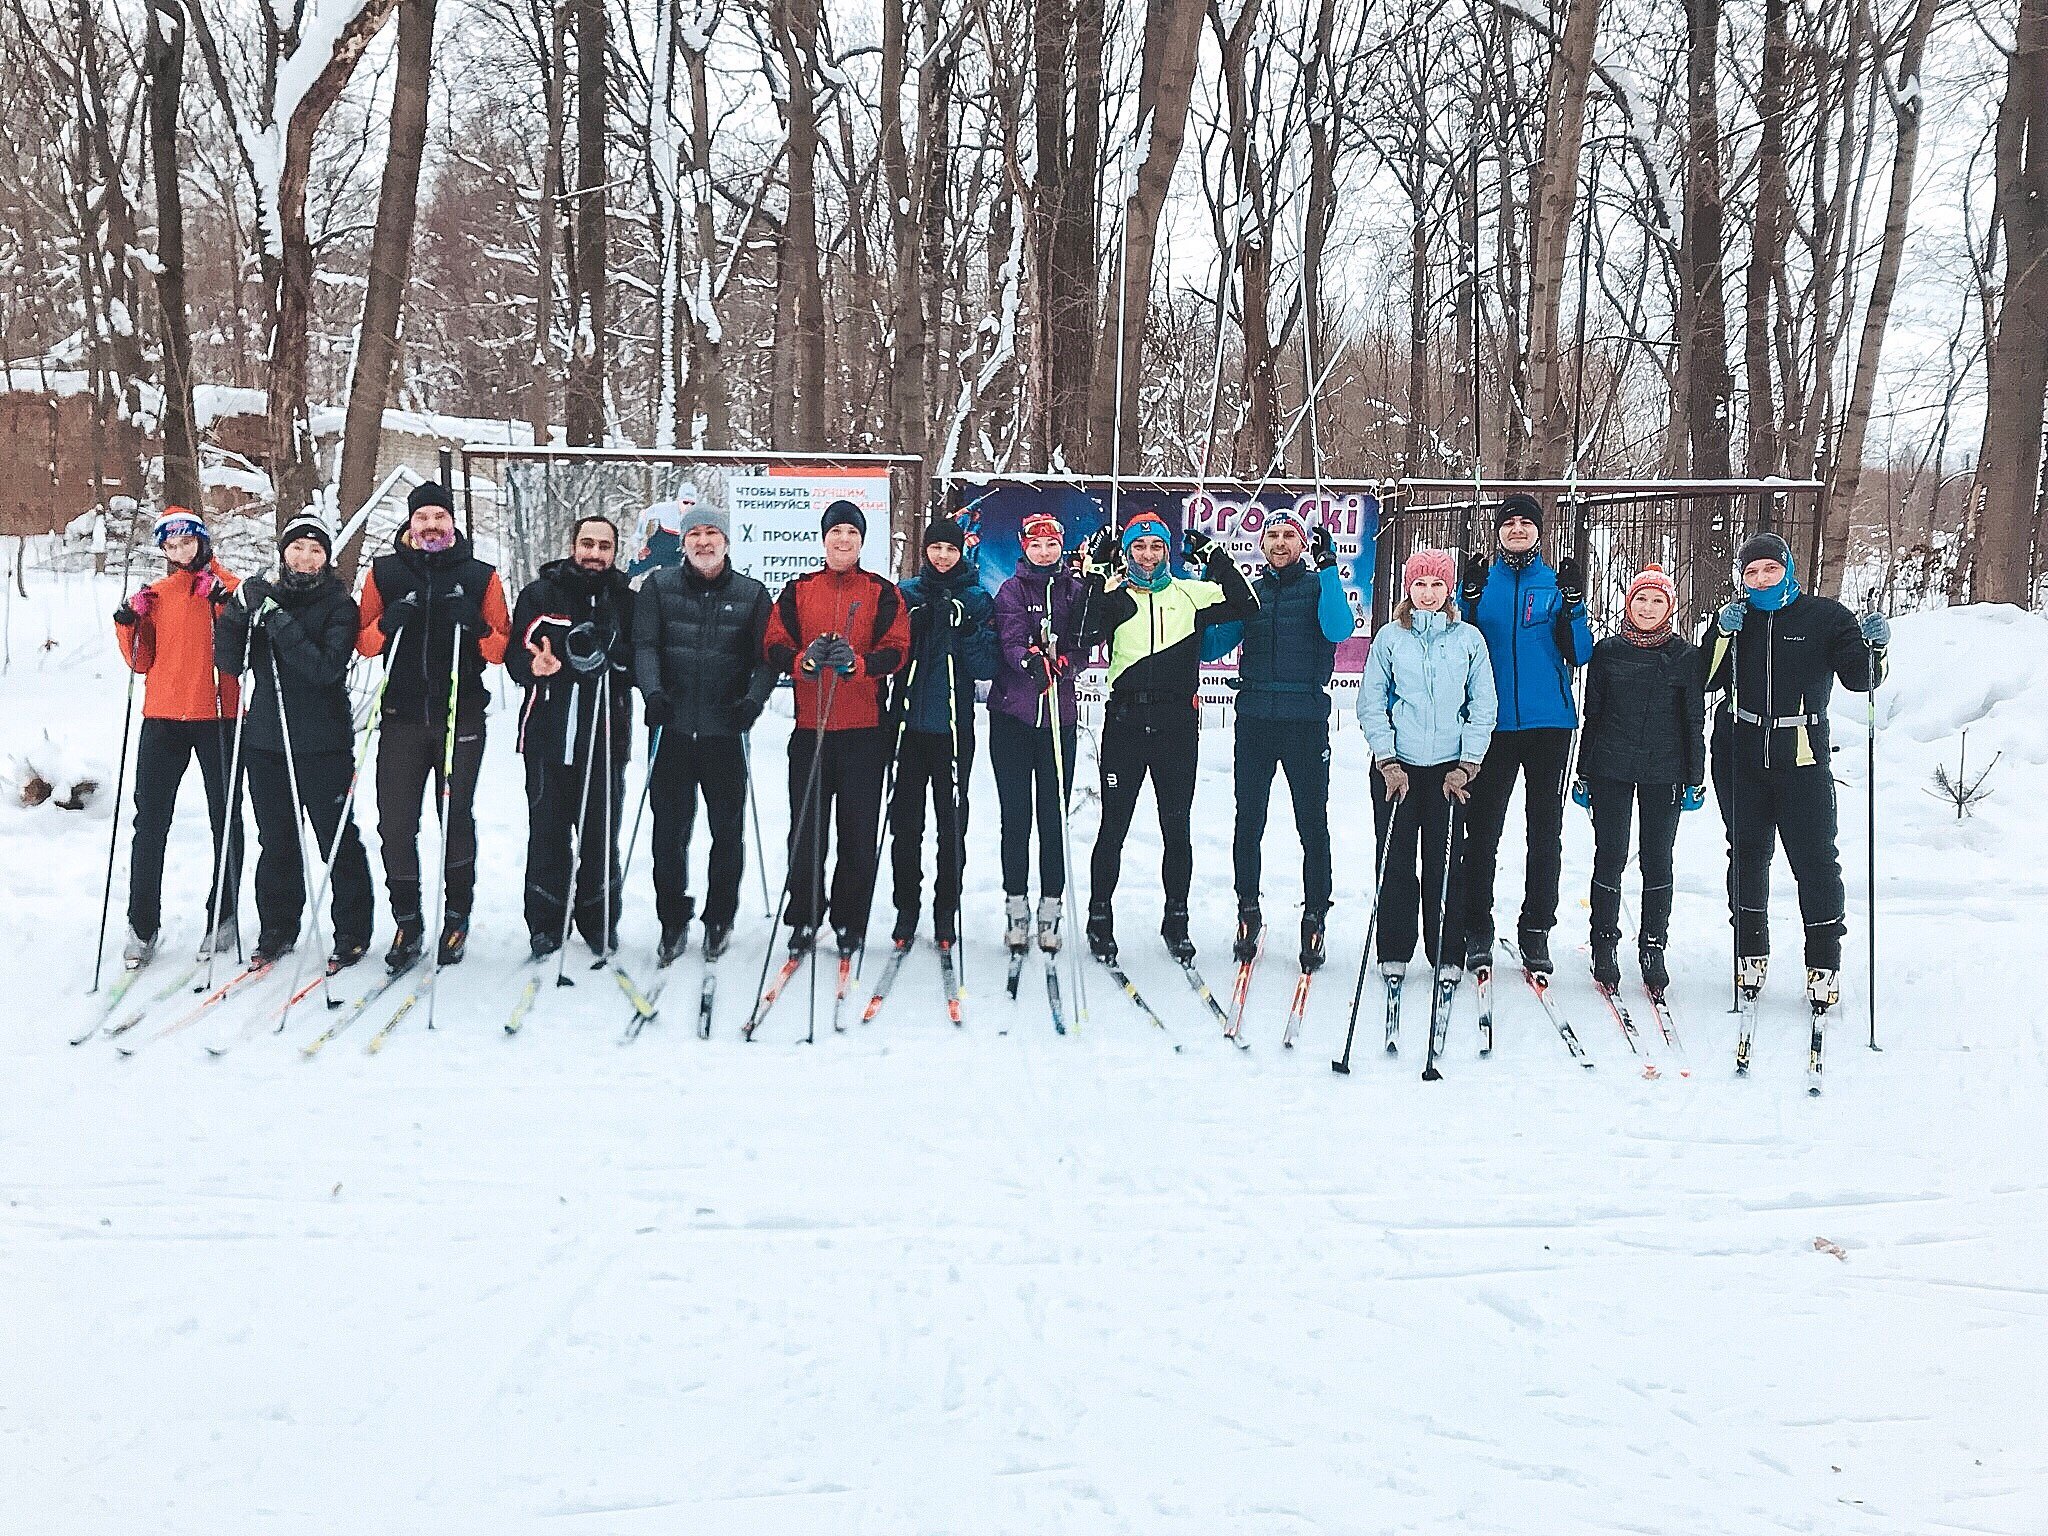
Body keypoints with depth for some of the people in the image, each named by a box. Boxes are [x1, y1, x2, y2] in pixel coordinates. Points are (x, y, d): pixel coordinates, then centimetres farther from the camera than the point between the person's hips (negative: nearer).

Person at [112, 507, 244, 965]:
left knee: (225, 818, 4)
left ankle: (223, 918, 13)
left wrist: (230, 606, -21)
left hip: (216, 715, -3)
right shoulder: (155, 594, 12)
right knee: (150, 821, 2)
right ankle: (142, 925, 8)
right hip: (163, 718, 3)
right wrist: (129, 624, -5)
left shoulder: (226, 587, 3)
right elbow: (142, 662, 11)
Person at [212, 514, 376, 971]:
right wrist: (237, 613, -12)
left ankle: (352, 933, 11)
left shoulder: (339, 607, -3)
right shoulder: (261, 596, 8)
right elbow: (229, 663, 2)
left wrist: (280, 623, -23)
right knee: (275, 840, 10)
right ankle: (276, 930, 22)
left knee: (337, 840, 1)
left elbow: (326, 668, -17)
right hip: (265, 740, 4)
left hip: (323, 744, -3)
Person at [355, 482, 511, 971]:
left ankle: (457, 915, 20)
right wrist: (389, 622, -13)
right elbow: (363, 643, 7)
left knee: (456, 816, 3)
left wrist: (476, 627, -16)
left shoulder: (480, 576, 5)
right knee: (395, 822, 0)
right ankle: (407, 921, 13)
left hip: (462, 715, -1)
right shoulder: (384, 572, 8)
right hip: (402, 716, 1)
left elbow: (501, 650, 4)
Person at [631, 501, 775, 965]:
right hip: (671, 727, 0)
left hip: (726, 730, 0)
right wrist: (653, 690, -17)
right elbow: (644, 645, 0)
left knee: (727, 829, 6)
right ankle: (673, 919, 14)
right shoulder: (659, 587, 7)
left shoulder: (752, 594, 7)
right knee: (669, 828, 2)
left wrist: (754, 699, -13)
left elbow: (766, 658, 4)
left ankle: (720, 918, 21)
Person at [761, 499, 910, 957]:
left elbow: (896, 651, -4)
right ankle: (804, 917, 14)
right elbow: (774, 645, 4)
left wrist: (857, 663, -23)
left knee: (859, 833, 1)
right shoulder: (798, 591, 12)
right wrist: (802, 661, -18)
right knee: (805, 831, 1)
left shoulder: (884, 593, 7)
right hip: (810, 729, 1)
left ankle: (850, 923, 12)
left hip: (864, 732, -1)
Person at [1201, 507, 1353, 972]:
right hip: (1254, 719, 3)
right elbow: (1211, 647, 10)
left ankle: (1314, 917, 8)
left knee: (1312, 824, 0)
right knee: (1249, 823, 6)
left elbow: (1338, 629, -16)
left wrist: (1329, 569, -20)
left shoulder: (1320, 587, 4)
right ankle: (1248, 912, 17)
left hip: (1306, 719, -3)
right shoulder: (1248, 593, 13)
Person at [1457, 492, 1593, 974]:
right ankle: (1477, 929, 7)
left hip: (1549, 722, 1)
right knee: (1482, 829, -1)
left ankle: (1536, 930, 12)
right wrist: (1470, 600, -12)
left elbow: (1578, 654, 1)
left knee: (1545, 830, 4)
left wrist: (1572, 604, -13)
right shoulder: (1483, 581, 9)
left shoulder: (1558, 582, 8)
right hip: (1493, 722, 0)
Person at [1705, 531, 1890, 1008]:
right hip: (1740, 758, 2)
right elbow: (1707, 680, -3)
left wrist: (1873, 648, -22)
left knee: (1814, 857, -3)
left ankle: (1824, 961, 6)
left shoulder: (1826, 616, 1)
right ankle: (1751, 950, 22)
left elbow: (1858, 678, -3)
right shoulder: (1732, 617, 8)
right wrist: (1724, 635, -17)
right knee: (1747, 853, 9)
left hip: (1802, 759, -2)